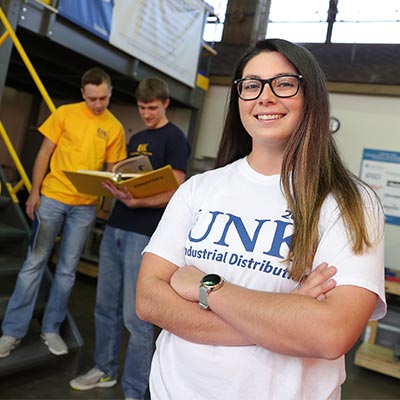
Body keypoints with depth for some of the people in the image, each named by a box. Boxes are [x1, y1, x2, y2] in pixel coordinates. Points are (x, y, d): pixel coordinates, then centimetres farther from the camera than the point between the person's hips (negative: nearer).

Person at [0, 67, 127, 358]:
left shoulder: (115, 128, 3)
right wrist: (34, 191, -5)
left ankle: (51, 329, 21)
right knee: (34, 263, 2)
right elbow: (44, 154, 2)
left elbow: (112, 171, 7)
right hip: (51, 198, -1)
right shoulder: (65, 114, 0)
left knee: (67, 270, 7)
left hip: (85, 207, 1)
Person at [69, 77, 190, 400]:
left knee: (137, 317, -2)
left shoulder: (175, 138, -3)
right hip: (115, 228, 7)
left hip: (145, 235, -7)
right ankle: (105, 370, 31)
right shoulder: (136, 138, 19)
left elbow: (175, 192, -11)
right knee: (106, 306, 14)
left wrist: (138, 202, -27)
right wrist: (112, 184, 1)